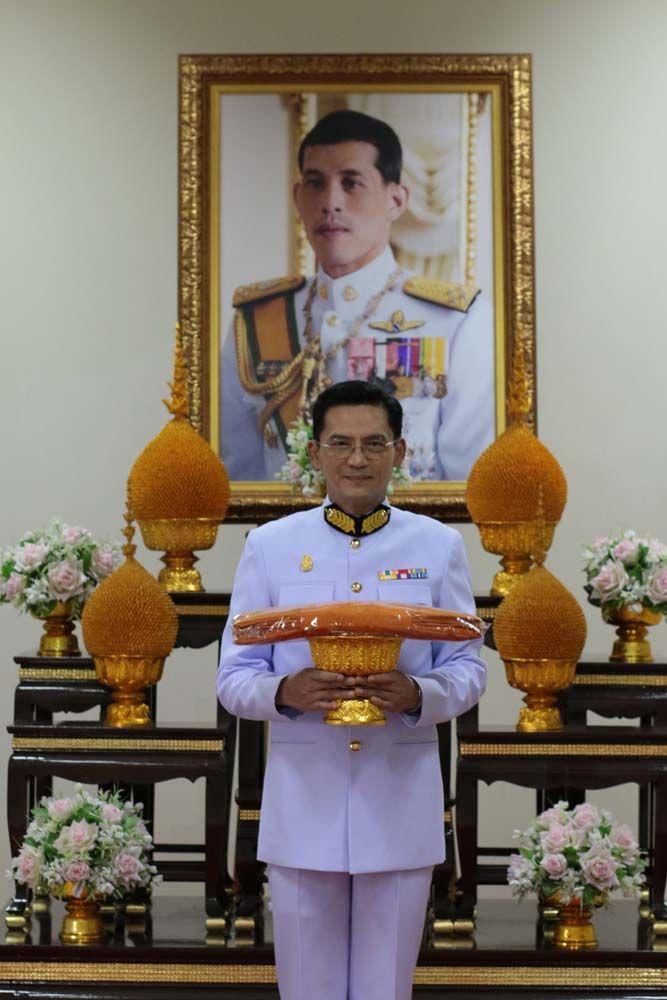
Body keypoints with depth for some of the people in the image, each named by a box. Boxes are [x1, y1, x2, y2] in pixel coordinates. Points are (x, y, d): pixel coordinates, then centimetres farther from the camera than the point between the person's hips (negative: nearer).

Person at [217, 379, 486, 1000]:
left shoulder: (438, 546, 4)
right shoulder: (269, 545, 3)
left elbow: (467, 669, 5)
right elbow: (233, 677, 3)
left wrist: (417, 694, -18)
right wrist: (286, 691, -20)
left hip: (401, 800, 0)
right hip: (302, 801, 0)